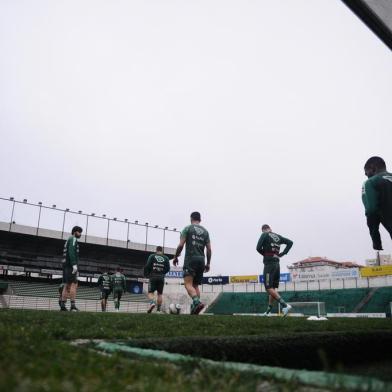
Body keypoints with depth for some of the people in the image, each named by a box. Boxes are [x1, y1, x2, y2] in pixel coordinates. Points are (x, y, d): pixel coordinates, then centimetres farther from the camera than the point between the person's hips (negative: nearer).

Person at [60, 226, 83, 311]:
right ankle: (73, 305, -19)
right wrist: (74, 264, -24)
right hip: (70, 265, -10)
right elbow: (71, 252, -18)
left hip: (65, 265, 10)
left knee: (67, 286, 7)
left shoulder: (68, 240, 26)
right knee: (74, 284, -13)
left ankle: (62, 305, 4)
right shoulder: (73, 239, -4)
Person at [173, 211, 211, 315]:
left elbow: (181, 245, -6)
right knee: (196, 285, 13)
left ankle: (197, 302, -35)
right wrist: (208, 263, 17)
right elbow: (209, 249, 9)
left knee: (188, 284, -13)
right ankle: (195, 307, 3)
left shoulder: (187, 228, 2)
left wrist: (176, 257, 7)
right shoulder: (205, 231, 14)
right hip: (201, 260, 5)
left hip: (190, 259, -5)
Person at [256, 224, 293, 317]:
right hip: (277, 264, 7)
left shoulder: (264, 235, -5)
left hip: (269, 264, -7)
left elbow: (258, 248, -14)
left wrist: (265, 254, 4)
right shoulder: (278, 236, 13)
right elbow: (290, 242, 15)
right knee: (273, 288, 12)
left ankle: (284, 305, -19)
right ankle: (268, 311, 18)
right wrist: (282, 254, 11)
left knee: (269, 288, -7)